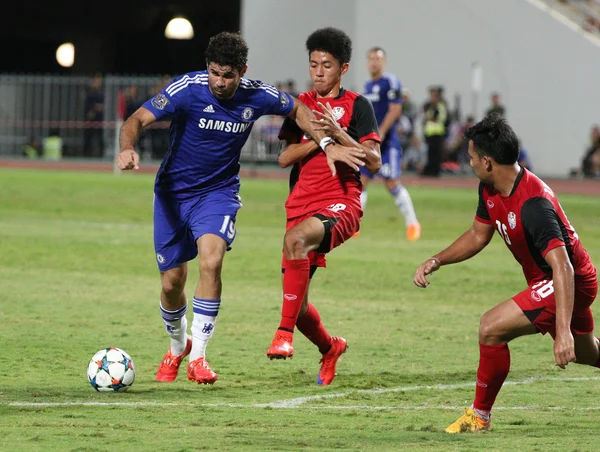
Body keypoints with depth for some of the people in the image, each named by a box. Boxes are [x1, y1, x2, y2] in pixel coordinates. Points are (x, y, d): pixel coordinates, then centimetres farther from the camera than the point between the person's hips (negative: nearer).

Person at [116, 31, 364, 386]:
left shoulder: (256, 96, -11)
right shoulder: (188, 89, -19)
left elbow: (298, 109, 9)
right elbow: (138, 120, -22)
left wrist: (327, 143, -2)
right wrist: (128, 149, -43)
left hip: (218, 193, 0)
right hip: (173, 192, 0)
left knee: (211, 261, -27)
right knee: (172, 283, 2)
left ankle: (198, 357, -18)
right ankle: (178, 346, 35)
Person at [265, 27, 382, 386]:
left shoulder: (357, 105, 2)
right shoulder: (302, 105, 15)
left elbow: (374, 162, -6)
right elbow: (285, 157, 5)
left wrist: (338, 133, -16)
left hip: (341, 204, -5)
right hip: (302, 205, 5)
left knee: (296, 238, -38)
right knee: (295, 300, 3)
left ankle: (285, 333, -37)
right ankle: (329, 348, 34)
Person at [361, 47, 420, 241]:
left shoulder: (390, 82, -8)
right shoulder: (368, 85, 17)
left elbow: (395, 110, -15)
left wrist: (380, 133, -20)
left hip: (386, 142, -7)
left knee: (392, 183, -8)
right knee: (360, 181, 0)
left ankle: (412, 223, 3)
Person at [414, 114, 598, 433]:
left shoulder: (533, 204, -33)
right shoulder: (490, 191, -5)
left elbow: (563, 268, -39)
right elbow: (478, 236, 13)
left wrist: (563, 331, -45)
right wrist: (436, 261, -1)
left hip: (572, 284, -10)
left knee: (491, 328, -19)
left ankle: (480, 416, -3)